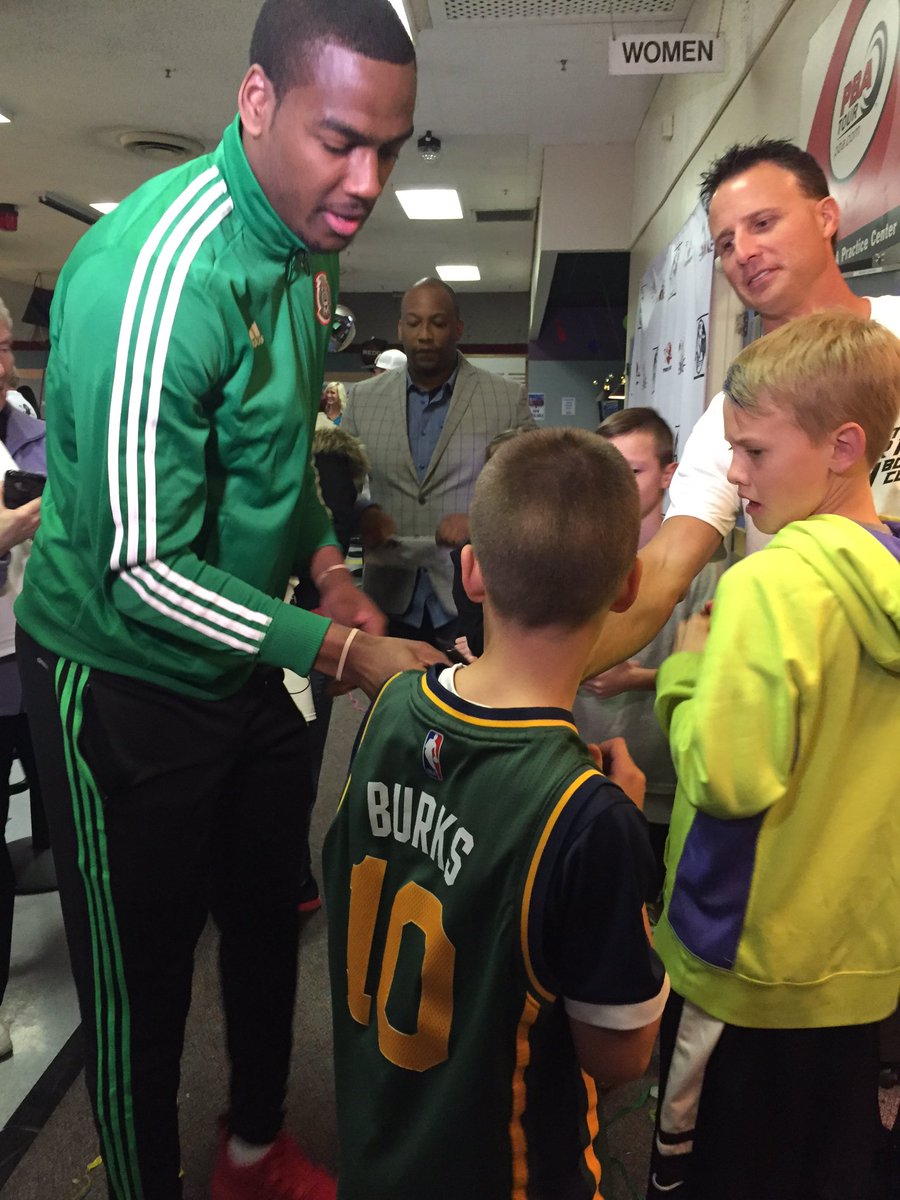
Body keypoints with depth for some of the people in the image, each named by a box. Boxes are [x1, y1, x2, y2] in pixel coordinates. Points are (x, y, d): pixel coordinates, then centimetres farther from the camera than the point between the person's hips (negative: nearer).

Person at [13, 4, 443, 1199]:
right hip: (125, 682, -8)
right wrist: (347, 652, -26)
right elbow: (142, 567, -25)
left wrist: (326, 567, 2)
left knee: (270, 924, 22)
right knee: (141, 979, 12)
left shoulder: (308, 252, 3)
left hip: (245, 663, 8)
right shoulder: (154, 270, -25)